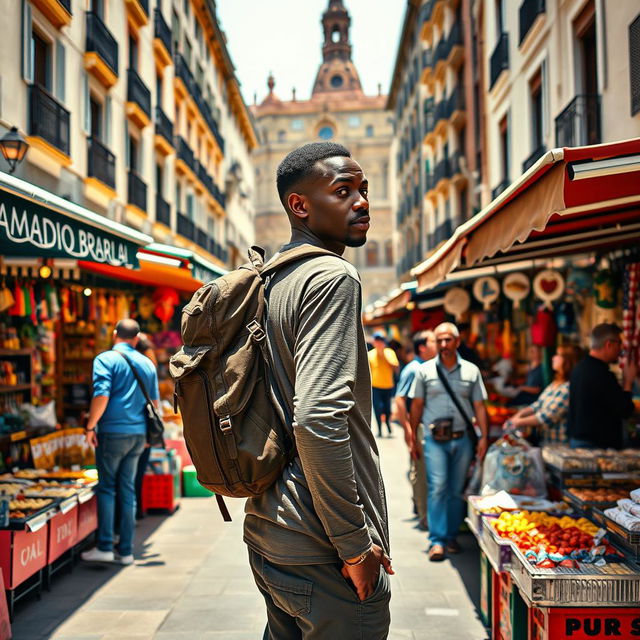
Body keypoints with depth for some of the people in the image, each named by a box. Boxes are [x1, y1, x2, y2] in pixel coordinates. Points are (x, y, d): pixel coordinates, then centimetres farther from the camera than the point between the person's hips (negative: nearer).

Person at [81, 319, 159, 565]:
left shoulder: (106, 359, -5)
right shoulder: (147, 364, 12)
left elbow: (101, 395, -17)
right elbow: (154, 402, 15)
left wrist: (90, 426, -9)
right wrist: (148, 431, 25)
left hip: (113, 432, -5)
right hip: (138, 434, 5)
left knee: (106, 487, 3)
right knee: (127, 489, 9)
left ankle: (105, 547, 1)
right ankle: (126, 550, 11)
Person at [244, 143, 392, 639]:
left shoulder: (270, 281, 13)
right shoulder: (332, 277, -15)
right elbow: (317, 419, -26)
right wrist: (355, 542, -18)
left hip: (268, 536, 9)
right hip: (323, 554, -9)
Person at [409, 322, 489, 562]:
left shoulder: (471, 371, 7)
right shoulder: (425, 370, 4)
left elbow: (479, 406, 8)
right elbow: (417, 405, 7)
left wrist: (484, 437, 0)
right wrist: (413, 438, 4)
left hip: (462, 438, 2)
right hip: (435, 438, -2)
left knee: (457, 490, 7)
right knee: (437, 487, -10)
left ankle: (451, 536, 20)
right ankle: (437, 540, -6)